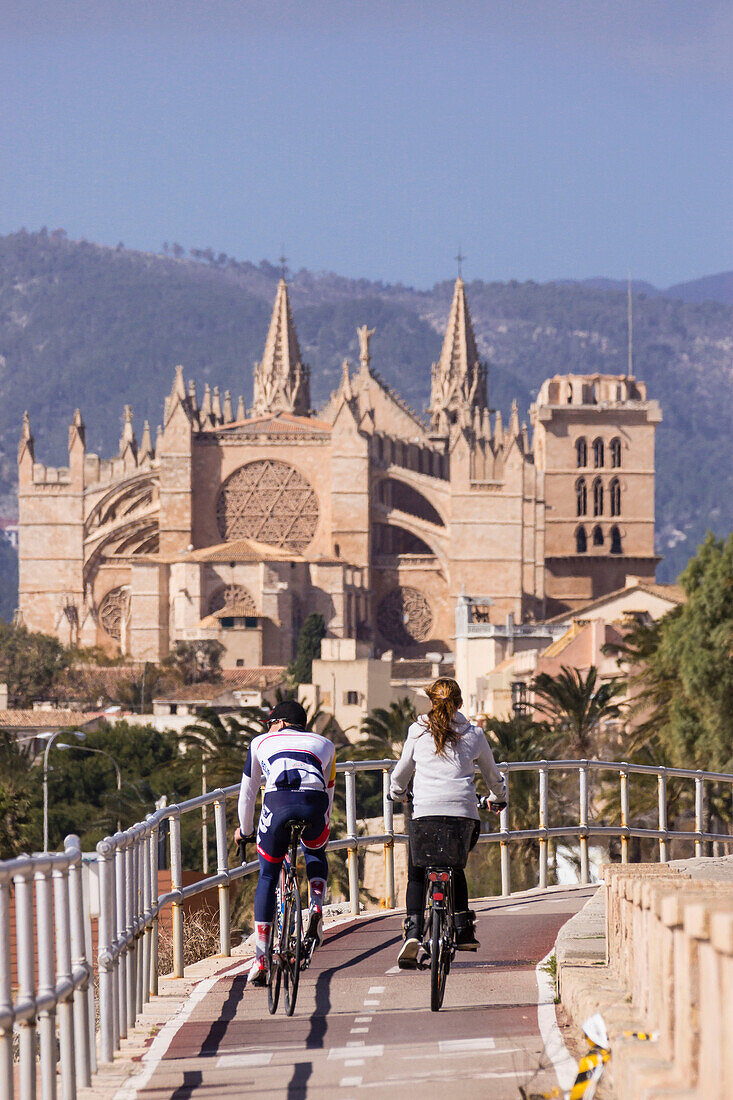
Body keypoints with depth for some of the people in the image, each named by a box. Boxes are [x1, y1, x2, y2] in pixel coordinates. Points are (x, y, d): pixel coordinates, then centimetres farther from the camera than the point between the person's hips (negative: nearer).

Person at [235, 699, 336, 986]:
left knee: (267, 877, 14)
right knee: (316, 853, 34)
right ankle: (316, 908, 7)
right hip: (314, 801, 1)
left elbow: (247, 792, 37)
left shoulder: (262, 742, 31)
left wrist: (244, 830, 51)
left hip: (278, 801, -1)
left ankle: (261, 958, 7)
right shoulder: (324, 744, 34)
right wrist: (322, 826, 57)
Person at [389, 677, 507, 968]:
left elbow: (401, 772, 20)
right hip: (464, 812, 1)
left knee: (416, 874, 10)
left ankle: (413, 930, -11)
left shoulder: (417, 732, 9)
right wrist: (500, 798, 45)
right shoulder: (473, 734, 11)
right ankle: (463, 929, 15)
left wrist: (397, 794, 42)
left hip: (424, 811, -1)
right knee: (455, 867, 25)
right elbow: (492, 774, 25)